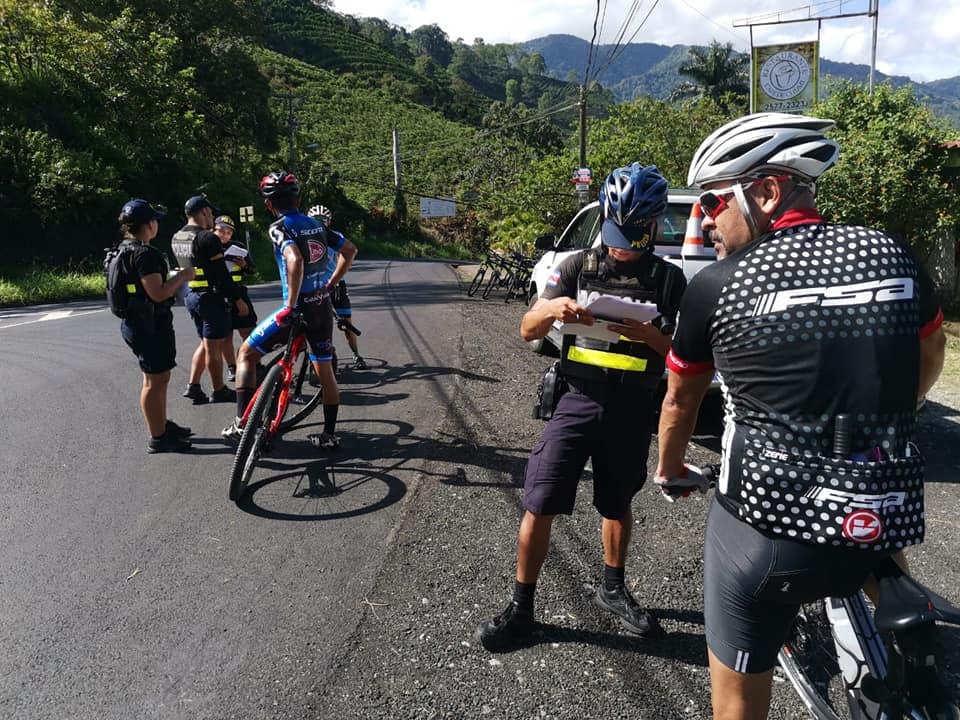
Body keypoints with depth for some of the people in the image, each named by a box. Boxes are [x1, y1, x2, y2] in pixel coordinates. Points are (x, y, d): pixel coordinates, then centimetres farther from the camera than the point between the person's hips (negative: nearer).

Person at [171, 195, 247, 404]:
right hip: (210, 296, -8)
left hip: (190, 295, 8)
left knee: (206, 343, 19)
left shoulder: (176, 238, 10)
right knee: (214, 346, 1)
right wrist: (238, 299, -14)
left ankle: (193, 386, 17)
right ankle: (219, 391, 11)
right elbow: (221, 274, -19)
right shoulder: (207, 238, -17)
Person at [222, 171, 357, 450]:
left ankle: (242, 423, 6)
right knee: (325, 371, 16)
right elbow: (350, 250, 17)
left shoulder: (279, 228, -9)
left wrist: (291, 304, -25)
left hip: (298, 308, -6)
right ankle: (330, 435, 21)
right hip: (323, 307, 6)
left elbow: (295, 260, -28)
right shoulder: (315, 225, 11)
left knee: (246, 354, 10)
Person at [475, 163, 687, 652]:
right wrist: (552, 307, -24)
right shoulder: (578, 267, 1)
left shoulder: (668, 279, 0)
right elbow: (527, 330, -2)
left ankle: (613, 589, 40)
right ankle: (521, 607, 13)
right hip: (579, 400, 0)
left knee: (617, 504, 17)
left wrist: (650, 335, -23)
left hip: (632, 409, 1)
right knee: (539, 505, -4)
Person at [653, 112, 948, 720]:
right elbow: (930, 362, 20)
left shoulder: (717, 285, -7)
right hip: (888, 526, 3)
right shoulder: (895, 257, 2)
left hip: (769, 526, -3)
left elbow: (679, 401, 8)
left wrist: (670, 475, 27)